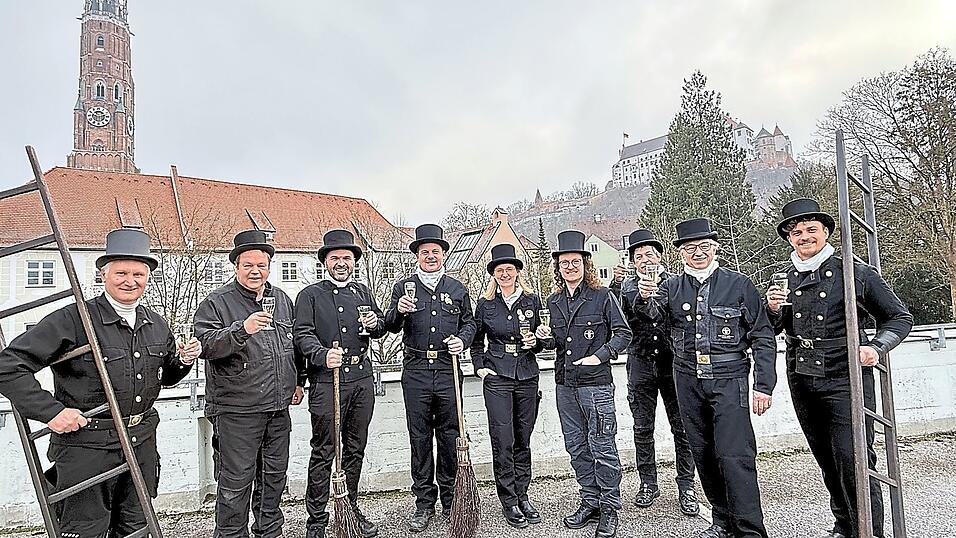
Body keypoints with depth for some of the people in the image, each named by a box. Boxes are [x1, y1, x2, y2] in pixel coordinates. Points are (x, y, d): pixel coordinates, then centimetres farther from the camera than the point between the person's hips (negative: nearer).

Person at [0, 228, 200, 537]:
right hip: (86, 444, -5)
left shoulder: (157, 325, 7)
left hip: (142, 442, 6)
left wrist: (183, 361, -1)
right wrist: (51, 411, -19)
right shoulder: (72, 320, -13)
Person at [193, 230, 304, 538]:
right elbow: (206, 345, -19)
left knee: (275, 472, 17)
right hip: (237, 411, -6)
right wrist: (242, 329, -34)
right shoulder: (217, 302, -6)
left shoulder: (282, 299, 11)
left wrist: (297, 381, 19)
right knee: (236, 479, 1)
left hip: (278, 406, 6)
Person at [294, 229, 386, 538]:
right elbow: (303, 334, -8)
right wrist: (322, 355, -28)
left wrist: (375, 324, -3)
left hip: (362, 378, 5)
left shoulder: (363, 292, 16)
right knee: (324, 452, 1)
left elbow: (381, 328, 21)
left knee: (356, 448, 14)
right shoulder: (310, 295, 2)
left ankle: (351, 510, 29)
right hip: (326, 379, -4)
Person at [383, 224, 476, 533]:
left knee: (450, 436, 7)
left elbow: (469, 322, 17)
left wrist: (462, 340, -3)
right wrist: (398, 311, -20)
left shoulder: (457, 289, 12)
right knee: (420, 438, 7)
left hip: (448, 371, 1)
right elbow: (390, 327, 1)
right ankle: (424, 504, 19)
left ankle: (451, 499, 23)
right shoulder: (404, 287, 7)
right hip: (416, 371, -1)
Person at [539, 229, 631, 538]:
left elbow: (623, 333, -4)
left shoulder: (602, 296, -5)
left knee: (602, 447, 0)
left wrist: (599, 356, -14)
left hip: (596, 384, -5)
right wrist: (547, 339, -3)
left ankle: (610, 509, 16)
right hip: (564, 385, 6)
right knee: (577, 448, 13)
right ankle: (590, 503, 28)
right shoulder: (554, 302, 10)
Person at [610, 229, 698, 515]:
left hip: (673, 362, -1)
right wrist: (614, 286, -16)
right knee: (642, 429, 9)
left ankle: (686, 487, 17)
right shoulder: (626, 286, 7)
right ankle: (648, 484, 24)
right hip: (641, 364, 2)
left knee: (682, 427, 4)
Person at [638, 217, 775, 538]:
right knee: (703, 455, 12)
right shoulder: (672, 287, 7)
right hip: (689, 382, 4)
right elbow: (655, 313, -12)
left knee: (734, 456, -9)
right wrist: (647, 298, -35)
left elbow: (762, 337, 1)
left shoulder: (739, 285, 0)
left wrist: (764, 385, -5)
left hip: (728, 380, -3)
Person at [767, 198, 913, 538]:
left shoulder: (853, 272, -3)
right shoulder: (785, 279, 7)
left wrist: (876, 347, -13)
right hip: (802, 380, 4)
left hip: (846, 378, -4)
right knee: (827, 461, 15)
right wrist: (773, 309, -6)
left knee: (853, 459, -9)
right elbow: (776, 330, 15)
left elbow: (899, 317, 3)